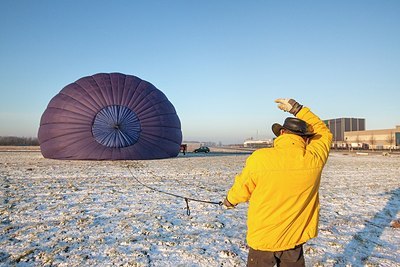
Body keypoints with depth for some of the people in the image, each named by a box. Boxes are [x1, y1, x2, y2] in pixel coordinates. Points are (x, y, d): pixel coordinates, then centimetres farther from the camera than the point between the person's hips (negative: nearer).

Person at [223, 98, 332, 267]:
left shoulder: (259, 158, -22)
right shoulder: (314, 159, -14)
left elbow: (242, 189, -6)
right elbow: (324, 132, 6)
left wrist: (230, 200, 16)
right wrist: (297, 108, 9)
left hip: (262, 238, -2)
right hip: (294, 239, 2)